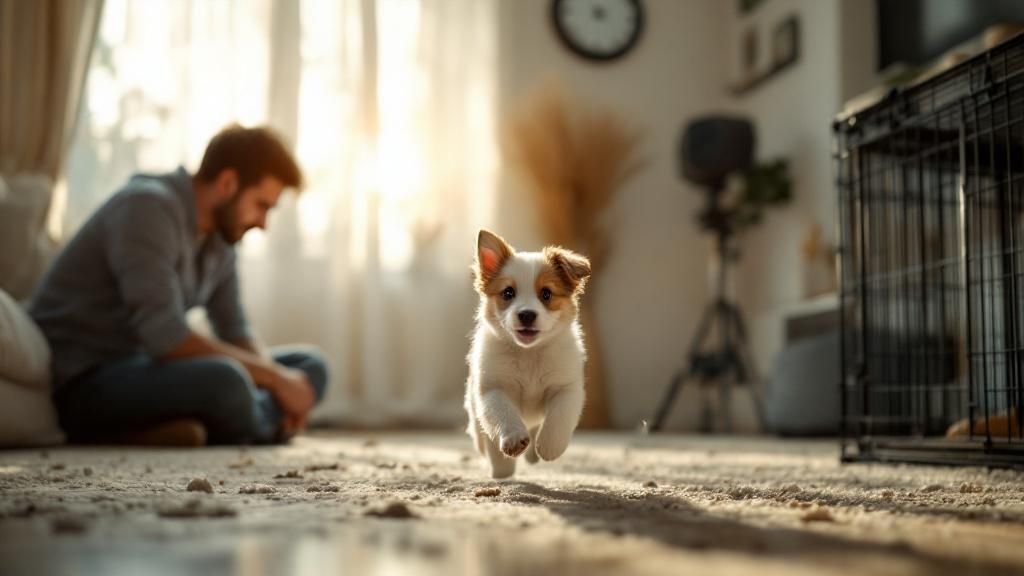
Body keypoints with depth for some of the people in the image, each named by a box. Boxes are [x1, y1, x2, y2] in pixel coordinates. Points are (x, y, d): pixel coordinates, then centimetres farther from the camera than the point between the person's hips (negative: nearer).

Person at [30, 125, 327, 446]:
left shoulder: (219, 236, 7)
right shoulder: (147, 207, -19)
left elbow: (235, 333, 12)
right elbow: (166, 338, -29)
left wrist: (276, 378, -9)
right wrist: (274, 377, -21)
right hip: (81, 383, -10)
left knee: (308, 366, 2)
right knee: (225, 381, -38)